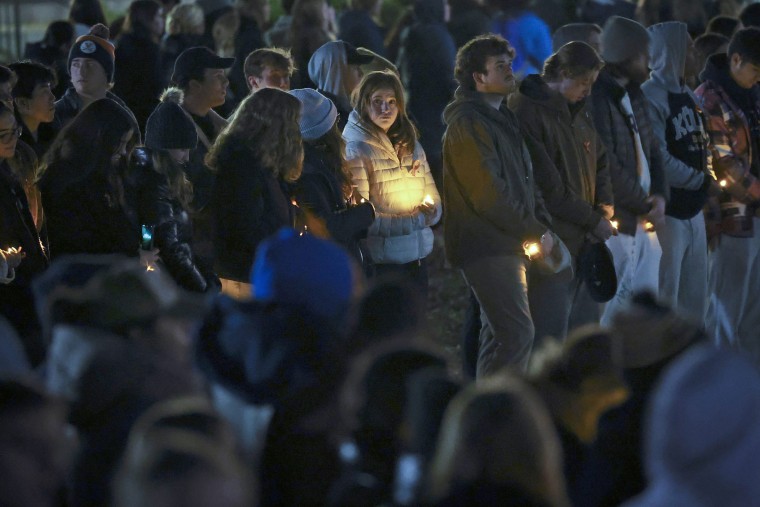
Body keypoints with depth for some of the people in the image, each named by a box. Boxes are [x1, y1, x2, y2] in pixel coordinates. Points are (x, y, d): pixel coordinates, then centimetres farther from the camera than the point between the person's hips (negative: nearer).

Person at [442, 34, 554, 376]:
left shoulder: (501, 118, 18)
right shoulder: (468, 124, -14)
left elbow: (525, 179, 21)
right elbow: (489, 194, -20)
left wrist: (542, 224, 4)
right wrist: (535, 233, -12)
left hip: (506, 245, 10)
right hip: (487, 248, -10)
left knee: (499, 334, 16)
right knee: (517, 333, -15)